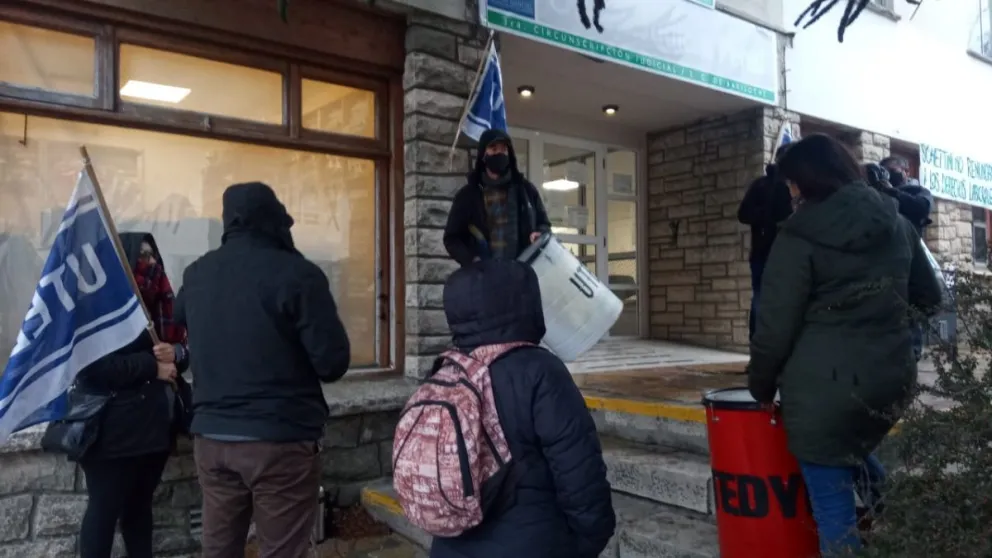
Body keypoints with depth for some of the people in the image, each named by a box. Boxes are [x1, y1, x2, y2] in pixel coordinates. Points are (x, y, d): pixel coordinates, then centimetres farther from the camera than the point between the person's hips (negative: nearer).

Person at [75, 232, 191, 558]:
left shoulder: (158, 304, 12)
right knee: (105, 510, 3)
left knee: (140, 504, 17)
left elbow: (183, 350, 14)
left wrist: (174, 353, -8)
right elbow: (93, 365, -20)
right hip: (114, 429, -7)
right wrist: (152, 365, -17)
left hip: (155, 424, 7)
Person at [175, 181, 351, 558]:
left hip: (210, 437, 6)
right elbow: (334, 362, -14)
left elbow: (182, 326, 27)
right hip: (280, 441, -6)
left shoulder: (196, 274, 7)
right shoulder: (297, 273, -13)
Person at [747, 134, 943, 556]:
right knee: (855, 455, 34)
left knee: (833, 507, 5)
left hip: (823, 387, -7)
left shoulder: (799, 236, -10)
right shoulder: (897, 223, 9)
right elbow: (930, 298, 21)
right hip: (892, 379, 7)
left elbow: (776, 325, -12)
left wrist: (761, 386, 1)